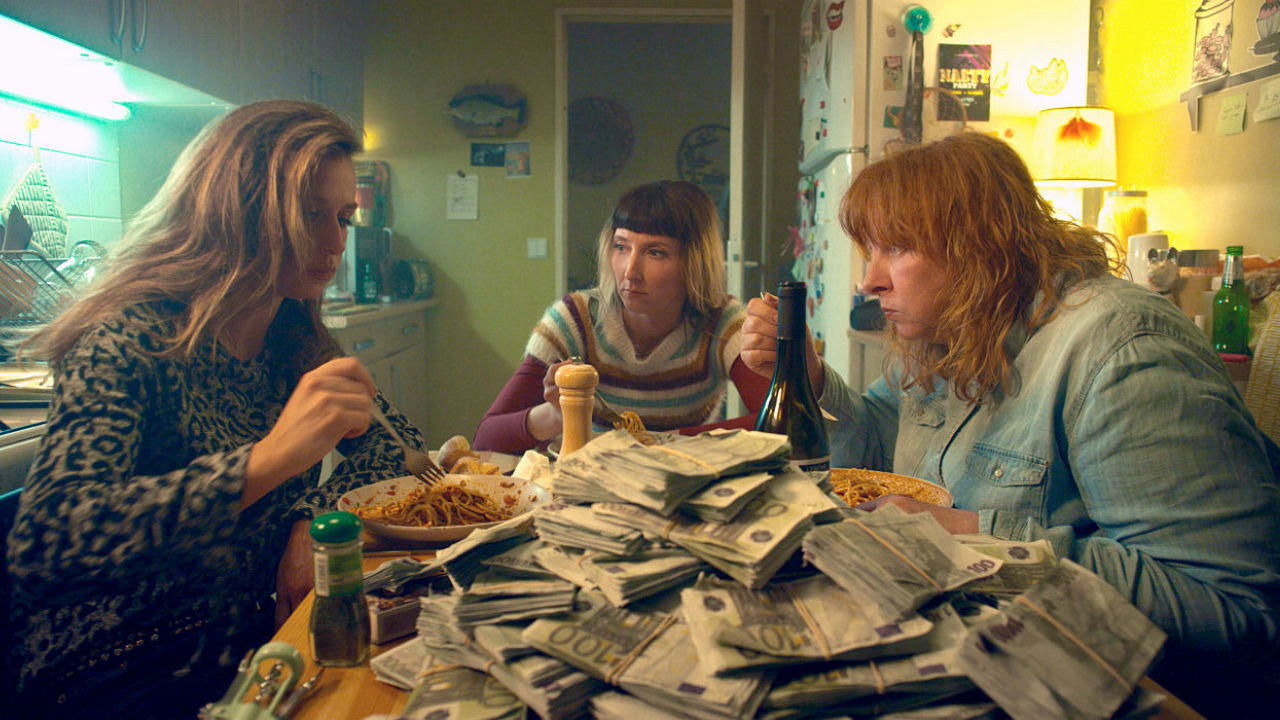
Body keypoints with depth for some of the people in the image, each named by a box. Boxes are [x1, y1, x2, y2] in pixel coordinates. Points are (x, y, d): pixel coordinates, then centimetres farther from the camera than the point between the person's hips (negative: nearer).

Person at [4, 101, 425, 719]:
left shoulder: (294, 339, 4)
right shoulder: (132, 342, -17)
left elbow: (394, 441, 10)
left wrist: (315, 517, -9)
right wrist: (268, 459, -39)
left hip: (257, 637, 7)